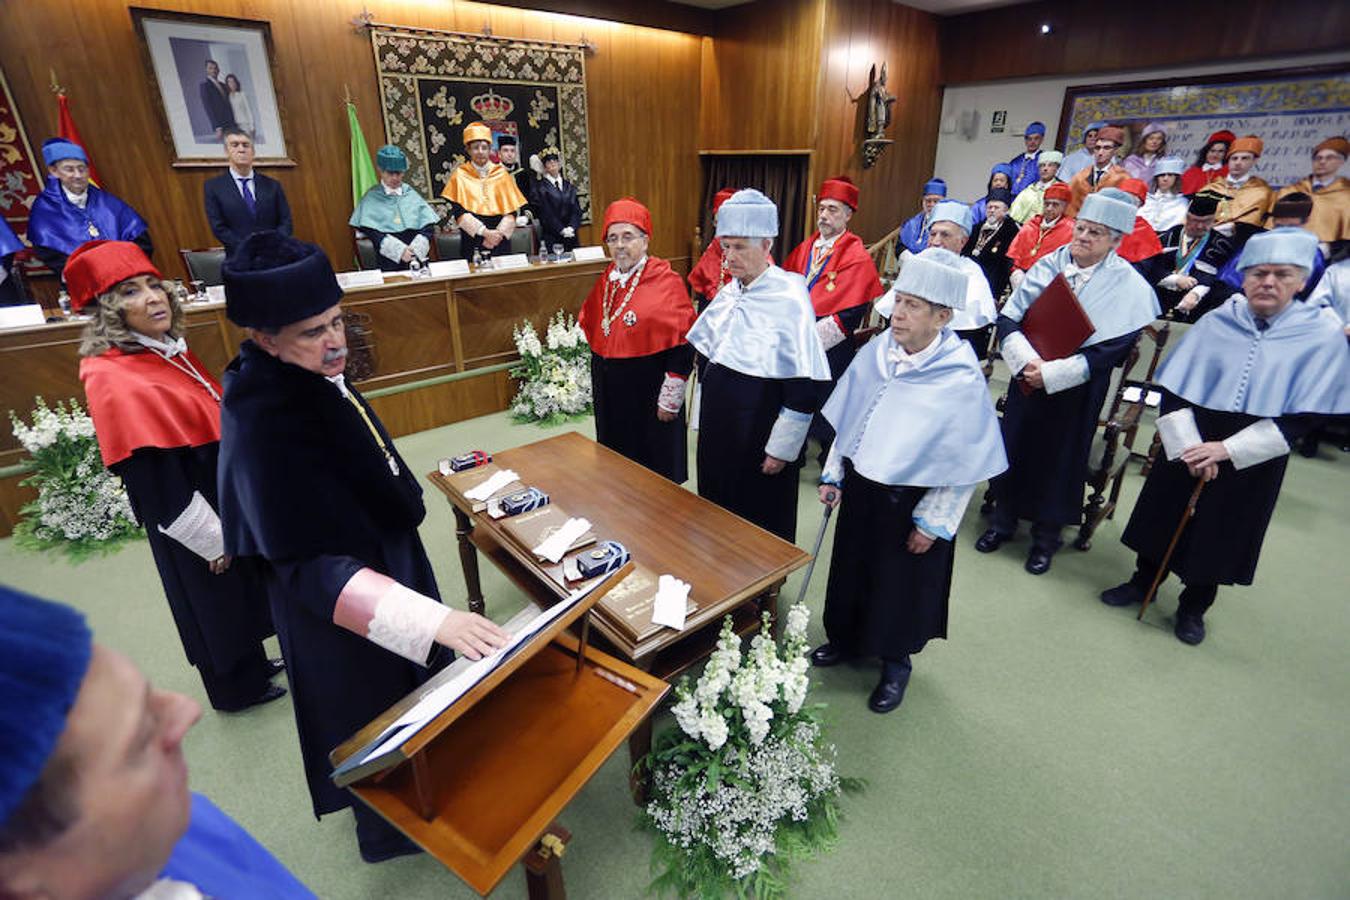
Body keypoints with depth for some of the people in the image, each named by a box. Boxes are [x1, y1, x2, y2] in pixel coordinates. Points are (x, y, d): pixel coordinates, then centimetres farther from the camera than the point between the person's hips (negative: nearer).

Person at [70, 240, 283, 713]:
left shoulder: (168, 350, 0)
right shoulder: (115, 382, -25)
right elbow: (155, 483, -24)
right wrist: (211, 541, -17)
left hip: (224, 500, 8)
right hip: (196, 529, -8)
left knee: (238, 595, 24)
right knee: (216, 604, 14)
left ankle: (250, 664, 46)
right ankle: (236, 688, 37)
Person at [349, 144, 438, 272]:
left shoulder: (411, 193, 15)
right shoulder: (372, 197, 9)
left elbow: (428, 226, 7)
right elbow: (370, 231, -2)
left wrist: (416, 249, -10)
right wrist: (399, 250, -15)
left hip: (419, 258, 2)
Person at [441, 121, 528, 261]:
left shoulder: (501, 173, 9)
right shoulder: (460, 174, 5)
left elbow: (512, 211, 3)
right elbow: (458, 211, -5)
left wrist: (499, 233, -13)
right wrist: (484, 232, -18)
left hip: (500, 241, 1)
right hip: (472, 241, -1)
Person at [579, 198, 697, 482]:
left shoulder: (666, 282, -14)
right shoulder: (606, 280, 6)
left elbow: (682, 348, -17)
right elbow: (589, 323, 24)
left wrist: (669, 402, -16)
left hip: (648, 392, -6)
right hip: (609, 392, 7)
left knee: (655, 472, 7)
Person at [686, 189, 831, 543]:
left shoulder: (790, 299, -17)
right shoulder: (727, 293, 3)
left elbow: (806, 387, -18)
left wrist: (782, 449, -14)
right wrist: (704, 421, 12)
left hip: (760, 435, -6)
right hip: (717, 427, 7)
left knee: (761, 520, 11)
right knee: (718, 508, 19)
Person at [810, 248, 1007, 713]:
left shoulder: (962, 379, -21)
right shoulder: (875, 353, -7)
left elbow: (965, 464, -14)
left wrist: (933, 522, -11)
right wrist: (833, 474, 7)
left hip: (909, 501, -5)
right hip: (860, 487, 5)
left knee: (900, 580, 14)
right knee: (852, 567, 21)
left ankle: (896, 663, 39)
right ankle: (846, 638, 46)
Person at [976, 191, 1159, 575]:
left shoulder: (1129, 287, -9)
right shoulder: (1049, 265, -2)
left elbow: (1109, 352, -15)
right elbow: (1008, 318, -6)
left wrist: (1050, 373, -22)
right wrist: (1026, 360, -21)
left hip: (1076, 389, -2)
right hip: (1028, 378, 3)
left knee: (1058, 457, 9)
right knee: (1013, 447, 11)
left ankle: (1045, 536, 28)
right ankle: (1003, 520, 32)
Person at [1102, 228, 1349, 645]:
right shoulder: (1216, 322, -5)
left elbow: (1302, 417, -11)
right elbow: (1172, 390, -5)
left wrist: (1227, 449, -19)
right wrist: (1187, 444, -15)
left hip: (1252, 459, -1)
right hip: (1186, 447, 1)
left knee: (1220, 534, 13)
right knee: (1164, 517, 13)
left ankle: (1193, 607, 33)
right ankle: (1143, 581, 35)